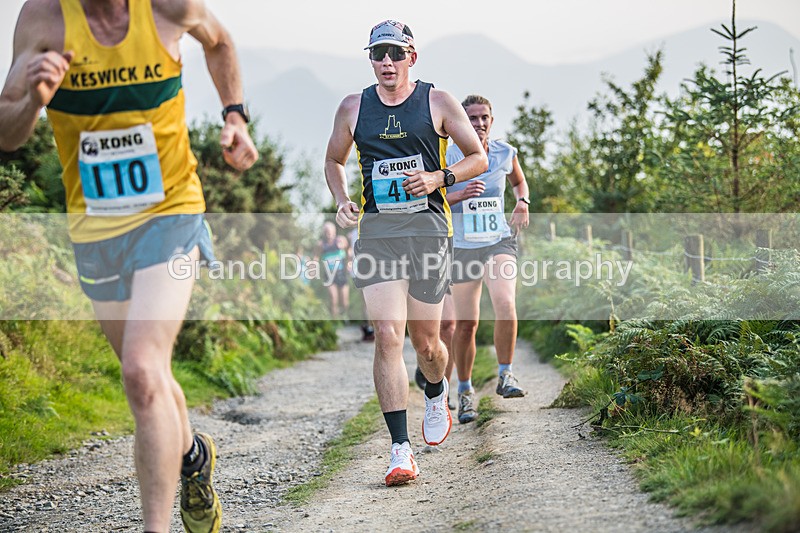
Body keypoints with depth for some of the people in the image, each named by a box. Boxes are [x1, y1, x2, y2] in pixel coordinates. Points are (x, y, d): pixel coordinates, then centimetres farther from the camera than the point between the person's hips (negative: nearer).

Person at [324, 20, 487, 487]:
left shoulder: (438, 102, 4)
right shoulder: (353, 108, 9)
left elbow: (478, 158, 9)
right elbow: (334, 160, 24)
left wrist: (439, 178, -9)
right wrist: (342, 201, 5)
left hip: (428, 227, -1)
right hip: (376, 229, 1)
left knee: (425, 341, 6)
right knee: (387, 335, -14)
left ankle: (437, 397, 42)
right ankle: (401, 451, -13)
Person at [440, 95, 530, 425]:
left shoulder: (506, 153, 2)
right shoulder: (448, 159, -6)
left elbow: (518, 181, 23)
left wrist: (522, 203, 2)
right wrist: (459, 195, -22)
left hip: (499, 242, 1)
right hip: (463, 248, -1)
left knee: (505, 304, -25)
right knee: (466, 324, 3)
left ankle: (505, 375, -8)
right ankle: (465, 391, 22)